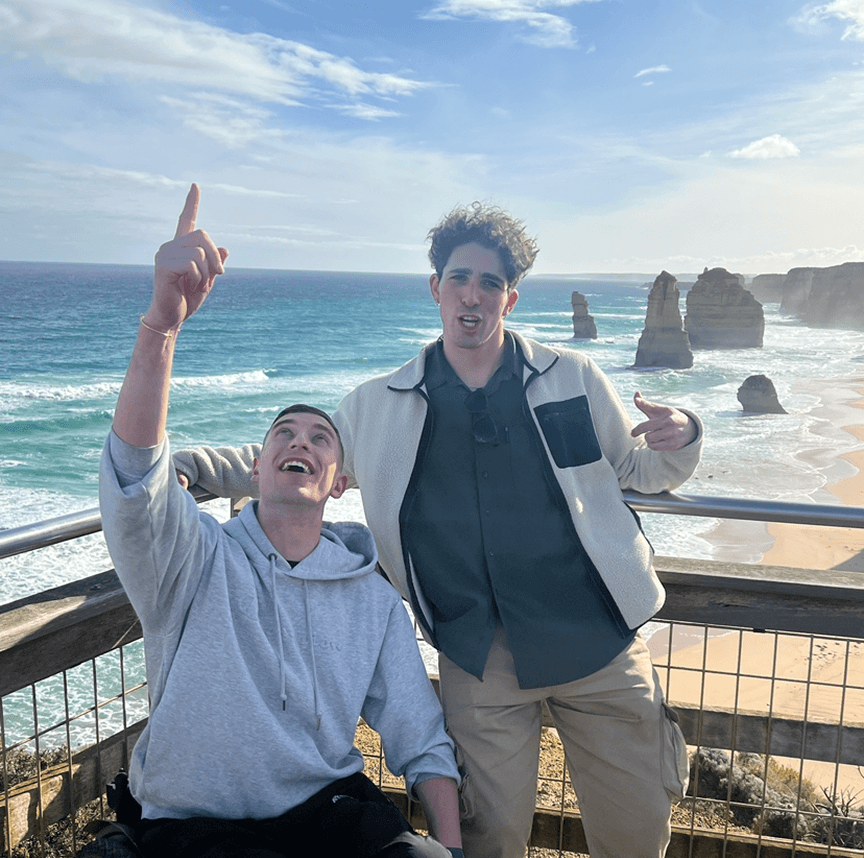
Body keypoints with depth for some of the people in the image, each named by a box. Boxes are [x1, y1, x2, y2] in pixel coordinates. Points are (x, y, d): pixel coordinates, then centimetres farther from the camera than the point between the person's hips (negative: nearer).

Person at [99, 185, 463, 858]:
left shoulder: (374, 597, 4)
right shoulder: (201, 559, -7)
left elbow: (420, 741, 6)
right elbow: (136, 472, -29)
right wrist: (162, 322, -43)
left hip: (328, 804, 2)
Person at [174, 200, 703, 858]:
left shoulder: (574, 377, 3)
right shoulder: (379, 408, 5)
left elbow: (634, 469, 12)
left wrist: (676, 443, -10)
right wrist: (181, 467, -1)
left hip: (599, 642, 1)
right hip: (481, 661, 0)